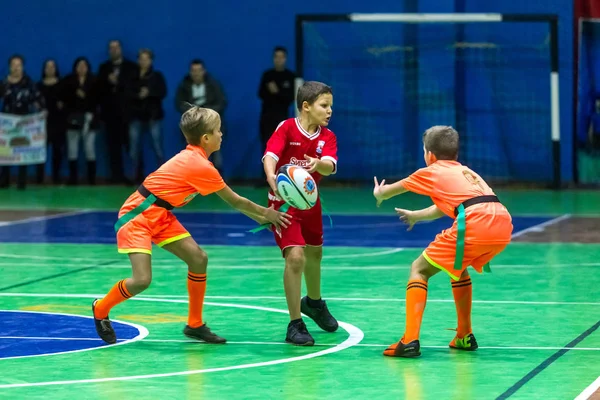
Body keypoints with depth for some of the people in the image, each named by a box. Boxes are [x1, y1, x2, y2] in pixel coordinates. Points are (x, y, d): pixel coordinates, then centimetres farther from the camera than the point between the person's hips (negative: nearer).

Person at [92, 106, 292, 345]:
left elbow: (231, 201, 14)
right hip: (137, 216, -9)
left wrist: (259, 216, 13)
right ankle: (101, 309, 10)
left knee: (198, 259, 1)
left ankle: (195, 325, 12)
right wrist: (265, 213, 0)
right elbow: (234, 201, -12)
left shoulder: (192, 158, 5)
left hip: (160, 217, 9)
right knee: (142, 280, -18)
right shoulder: (200, 166, -22)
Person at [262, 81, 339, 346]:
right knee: (295, 257, -21)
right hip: (284, 202, -6)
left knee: (314, 254, 24)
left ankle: (313, 302, 54)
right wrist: (271, 177, -51)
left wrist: (318, 164, -46)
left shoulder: (327, 137, -4)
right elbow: (270, 155, -30)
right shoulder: (287, 128, -16)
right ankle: (295, 325, -13)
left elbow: (330, 166, -22)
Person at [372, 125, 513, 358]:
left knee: (419, 269, 7)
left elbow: (389, 190, 37)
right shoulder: (465, 171, 34)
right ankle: (465, 337, 32)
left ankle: (410, 340, -7)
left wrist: (379, 194, 60)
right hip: (504, 224, 6)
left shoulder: (430, 172, 19)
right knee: (458, 266, 32)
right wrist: (416, 216, 68)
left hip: (474, 225, -6)